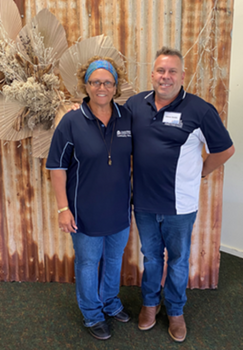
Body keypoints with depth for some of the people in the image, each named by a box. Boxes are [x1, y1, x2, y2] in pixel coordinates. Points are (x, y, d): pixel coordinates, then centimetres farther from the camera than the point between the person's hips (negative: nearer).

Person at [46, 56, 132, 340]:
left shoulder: (127, 117, -4)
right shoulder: (71, 122, -13)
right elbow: (57, 167, -10)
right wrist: (63, 208, -13)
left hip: (119, 209, 4)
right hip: (86, 212, -3)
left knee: (114, 258, 22)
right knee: (87, 263, 14)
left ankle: (110, 303, 49)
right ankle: (92, 315, 39)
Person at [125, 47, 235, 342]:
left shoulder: (200, 110, -13)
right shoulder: (135, 104, -1)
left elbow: (225, 149, -3)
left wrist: (201, 172, 2)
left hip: (179, 206, -2)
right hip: (144, 202, 3)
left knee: (178, 261, 16)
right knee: (150, 256, 22)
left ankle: (175, 311, 40)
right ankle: (150, 302, 45)